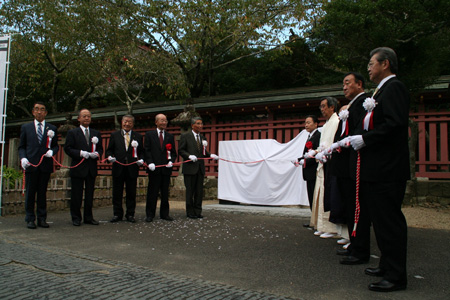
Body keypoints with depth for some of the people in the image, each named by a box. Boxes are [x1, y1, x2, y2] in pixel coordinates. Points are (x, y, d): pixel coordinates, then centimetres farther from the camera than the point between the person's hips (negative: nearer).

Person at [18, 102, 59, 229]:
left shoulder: (52, 129, 11)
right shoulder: (25, 127, 10)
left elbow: (56, 146, 12)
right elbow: (21, 147, 9)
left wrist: (52, 151, -9)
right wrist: (23, 158, -8)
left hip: (45, 165, 1)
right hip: (31, 165, 0)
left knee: (42, 193, 7)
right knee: (30, 193, 3)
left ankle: (42, 219, 14)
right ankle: (30, 219, 12)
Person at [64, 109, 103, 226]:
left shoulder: (96, 133, 14)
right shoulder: (72, 133, 2)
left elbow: (100, 149, 14)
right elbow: (67, 149, -5)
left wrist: (97, 154, -8)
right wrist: (80, 153, -18)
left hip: (92, 169, 4)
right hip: (78, 168, -4)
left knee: (90, 194, 9)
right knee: (76, 195, 2)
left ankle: (88, 217, 18)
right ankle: (76, 218, 13)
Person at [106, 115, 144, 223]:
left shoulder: (138, 136, 11)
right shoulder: (114, 135, 10)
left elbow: (141, 151, 10)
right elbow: (109, 150, 10)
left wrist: (141, 159, -8)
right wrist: (110, 157, -10)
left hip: (132, 169, 0)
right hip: (118, 168, 0)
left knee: (131, 193, 5)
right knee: (117, 193, 6)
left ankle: (130, 214, 15)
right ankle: (117, 214, 17)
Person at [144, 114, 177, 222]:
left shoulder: (170, 137, 14)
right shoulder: (149, 134, 6)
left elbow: (173, 152, 13)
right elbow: (147, 150, -1)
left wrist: (171, 161, -5)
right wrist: (150, 163, -14)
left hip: (166, 168, 3)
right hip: (154, 168, -3)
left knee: (165, 193, 8)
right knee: (152, 192, 2)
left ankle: (164, 214, 17)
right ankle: (150, 214, 10)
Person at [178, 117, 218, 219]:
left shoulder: (202, 138, 15)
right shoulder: (185, 136, -2)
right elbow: (180, 150, -5)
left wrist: (210, 155, -1)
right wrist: (189, 156, -20)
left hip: (200, 168, 5)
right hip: (190, 168, -5)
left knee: (199, 191, 8)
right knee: (190, 190, 2)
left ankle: (197, 211, 17)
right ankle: (190, 212, 12)